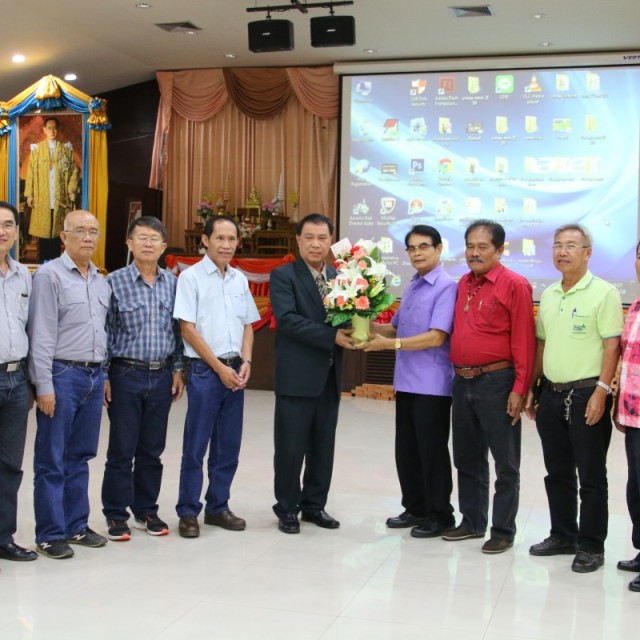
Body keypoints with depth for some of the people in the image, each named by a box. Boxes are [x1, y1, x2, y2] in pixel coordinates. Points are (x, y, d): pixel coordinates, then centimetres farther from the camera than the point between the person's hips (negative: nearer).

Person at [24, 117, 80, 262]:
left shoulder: (66, 148, 7)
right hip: (42, 199, 0)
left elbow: (74, 170, 5)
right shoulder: (36, 149, 6)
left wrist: (72, 190, -5)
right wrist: (29, 194, -2)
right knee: (42, 230, 0)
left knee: (57, 231, 2)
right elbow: (30, 172, 3)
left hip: (60, 198, 0)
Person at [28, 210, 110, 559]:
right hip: (62, 375, -7)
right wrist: (44, 386, -15)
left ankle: (77, 525, 23)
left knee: (80, 456, 13)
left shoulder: (101, 281, 13)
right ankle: (50, 534, 10)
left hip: (94, 376, 7)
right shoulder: (49, 275, -8)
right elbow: (41, 335, -12)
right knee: (52, 460, 2)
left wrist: (105, 376, 15)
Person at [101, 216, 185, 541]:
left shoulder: (172, 283, 5)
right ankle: (116, 515, 16)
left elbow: (177, 330, 11)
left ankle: (146, 511, 25)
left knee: (152, 450, 12)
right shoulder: (114, 281, -5)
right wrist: (103, 376, -6)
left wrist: (178, 370, 8)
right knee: (121, 450, 4)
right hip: (126, 374, -3)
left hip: (162, 377, 3)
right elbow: (104, 331, -4)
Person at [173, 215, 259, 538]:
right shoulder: (191, 277, -6)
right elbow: (187, 328, -10)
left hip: (235, 370, 5)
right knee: (195, 446, 0)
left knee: (228, 446, 10)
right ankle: (188, 512, 10)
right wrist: (220, 368, -12)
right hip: (204, 370, -5)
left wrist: (245, 362, -1)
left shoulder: (240, 279, 11)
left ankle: (217, 507, 22)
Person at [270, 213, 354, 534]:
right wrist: (332, 336, -23)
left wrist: (353, 331, -13)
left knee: (323, 446, 12)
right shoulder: (283, 275, -6)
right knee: (291, 447, 2)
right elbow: (287, 319, -18)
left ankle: (314, 505, 26)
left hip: (329, 376, 5)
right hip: (297, 376, -5)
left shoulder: (338, 277, 12)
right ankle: (287, 509, 17)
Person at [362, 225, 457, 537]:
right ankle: (415, 508, 30)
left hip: (432, 385, -8)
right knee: (406, 450, 15)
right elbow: (397, 328, 19)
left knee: (432, 451, 4)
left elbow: (436, 337, -20)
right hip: (405, 382, 8)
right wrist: (371, 326, 0)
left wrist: (391, 344, -21)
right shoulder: (410, 287, 13)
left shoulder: (447, 287, -14)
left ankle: (440, 515, 18)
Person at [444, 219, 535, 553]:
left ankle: (503, 531, 14)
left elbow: (523, 341, -12)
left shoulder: (515, 285, -9)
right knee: (467, 459, 16)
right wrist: (457, 375, 11)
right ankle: (472, 522, 30)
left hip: (497, 382, -7)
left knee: (505, 463, 4)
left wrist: (520, 389, -16)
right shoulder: (463, 284, 11)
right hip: (462, 382, 7)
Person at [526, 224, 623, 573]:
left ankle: (591, 546, 12)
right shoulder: (548, 295, 12)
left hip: (586, 395, -6)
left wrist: (601, 391, -19)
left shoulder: (604, 292, -7)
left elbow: (612, 345, -12)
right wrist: (531, 388, 14)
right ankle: (563, 535, 28)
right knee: (557, 473, 15)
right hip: (551, 395, 6)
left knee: (591, 476, 2)